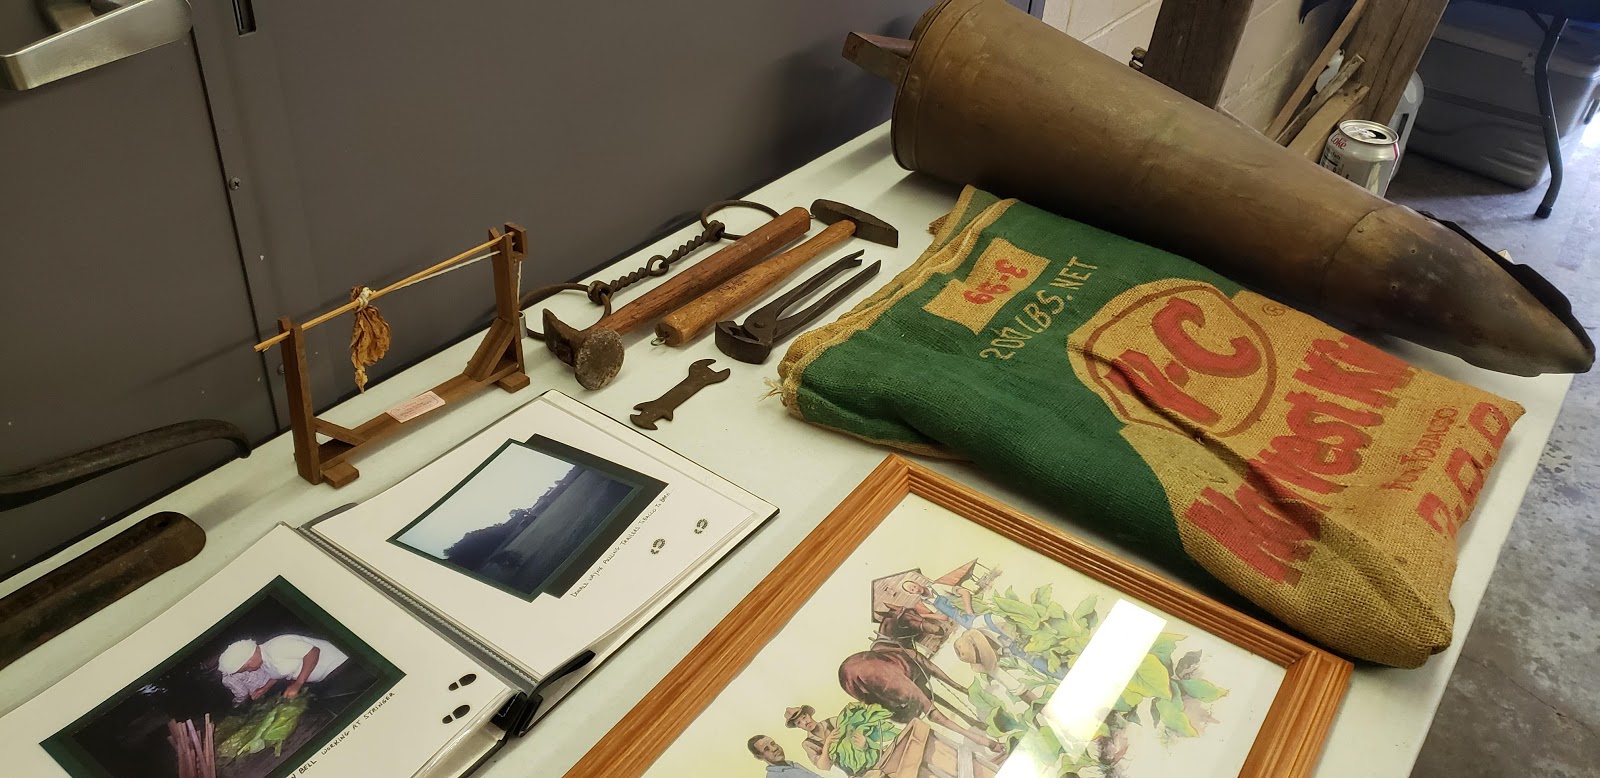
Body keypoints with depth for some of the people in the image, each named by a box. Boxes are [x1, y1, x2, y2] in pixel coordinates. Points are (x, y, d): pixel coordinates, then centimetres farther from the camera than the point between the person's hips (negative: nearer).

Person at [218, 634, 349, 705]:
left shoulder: (276, 647, -31)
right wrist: (264, 690, -1)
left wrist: (297, 685, -31)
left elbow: (313, 652, -32)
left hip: (335, 666, -9)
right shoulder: (262, 661, -1)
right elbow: (278, 674, 17)